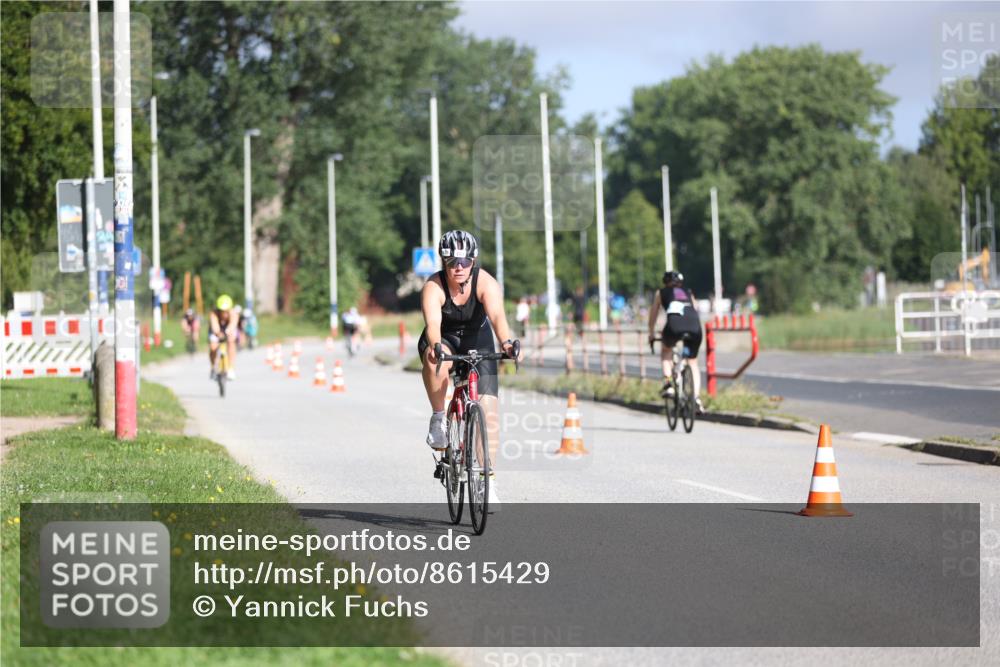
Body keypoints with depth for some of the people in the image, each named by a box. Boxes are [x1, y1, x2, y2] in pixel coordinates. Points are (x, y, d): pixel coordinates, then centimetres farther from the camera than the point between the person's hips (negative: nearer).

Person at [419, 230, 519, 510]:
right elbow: (432, 323, -41)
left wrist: (506, 343, -60)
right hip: (444, 339, -1)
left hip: (477, 340, 1)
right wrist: (435, 346, -62)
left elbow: (497, 316, -40)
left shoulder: (485, 283, -24)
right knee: (435, 359, -39)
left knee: (488, 410, -10)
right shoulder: (434, 287, -25)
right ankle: (438, 418, -18)